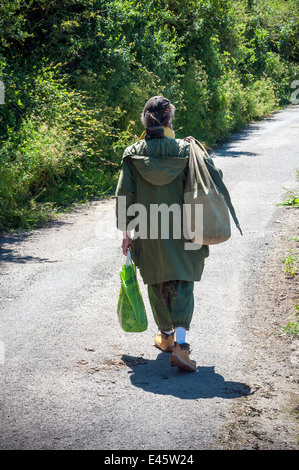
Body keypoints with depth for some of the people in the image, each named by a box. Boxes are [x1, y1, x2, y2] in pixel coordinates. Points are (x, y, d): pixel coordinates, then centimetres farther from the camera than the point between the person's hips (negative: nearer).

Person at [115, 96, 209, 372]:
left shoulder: (133, 154, -5)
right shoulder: (186, 150, -7)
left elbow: (124, 194, -4)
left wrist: (126, 230, 5)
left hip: (149, 234, 2)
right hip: (182, 232, -1)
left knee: (157, 284, 19)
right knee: (182, 286, 1)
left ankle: (166, 336, 34)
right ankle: (180, 344, -15)